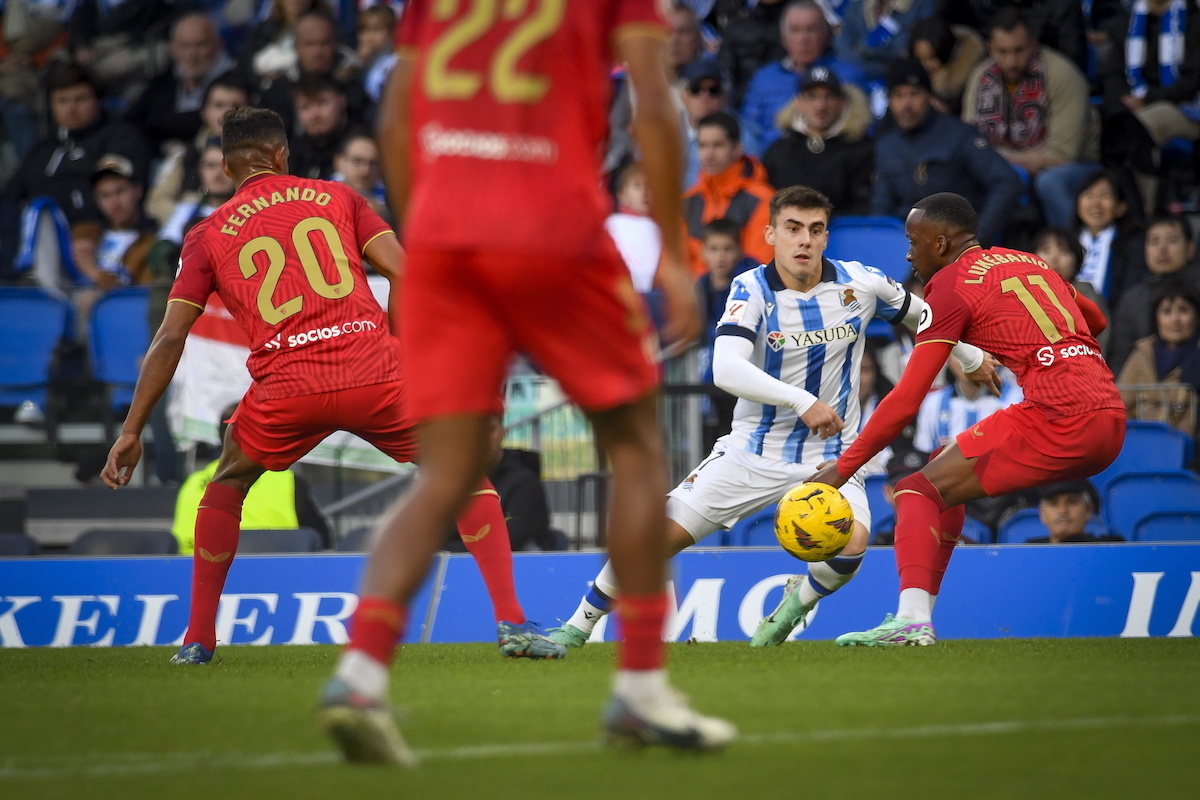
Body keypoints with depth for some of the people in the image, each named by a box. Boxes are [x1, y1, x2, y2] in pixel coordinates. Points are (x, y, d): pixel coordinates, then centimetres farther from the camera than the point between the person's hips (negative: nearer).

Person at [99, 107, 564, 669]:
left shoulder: (208, 235, 18)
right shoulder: (337, 198, 19)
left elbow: (170, 338, 11)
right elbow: (405, 275, 7)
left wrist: (132, 431, 13)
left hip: (286, 389, 1)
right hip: (375, 370, 0)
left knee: (226, 486, 29)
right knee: (467, 475, 17)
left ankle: (198, 638, 25)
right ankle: (511, 621, 4)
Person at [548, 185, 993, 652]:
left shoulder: (860, 283, -6)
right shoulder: (751, 290, -12)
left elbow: (923, 316, 16)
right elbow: (725, 369, -28)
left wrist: (972, 358, 27)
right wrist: (802, 401, -36)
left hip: (829, 456, 1)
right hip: (753, 450, -1)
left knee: (852, 541, -29)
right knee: (661, 533, -10)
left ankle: (794, 604, 4)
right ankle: (578, 626, 10)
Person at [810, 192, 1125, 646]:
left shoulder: (950, 285, 0)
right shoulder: (1030, 262, 22)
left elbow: (906, 402, -5)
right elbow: (1095, 321, 39)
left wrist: (842, 468, 0)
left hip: (1056, 419, -8)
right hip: (1113, 420, 8)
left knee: (917, 491, -5)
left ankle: (913, 619, -26)